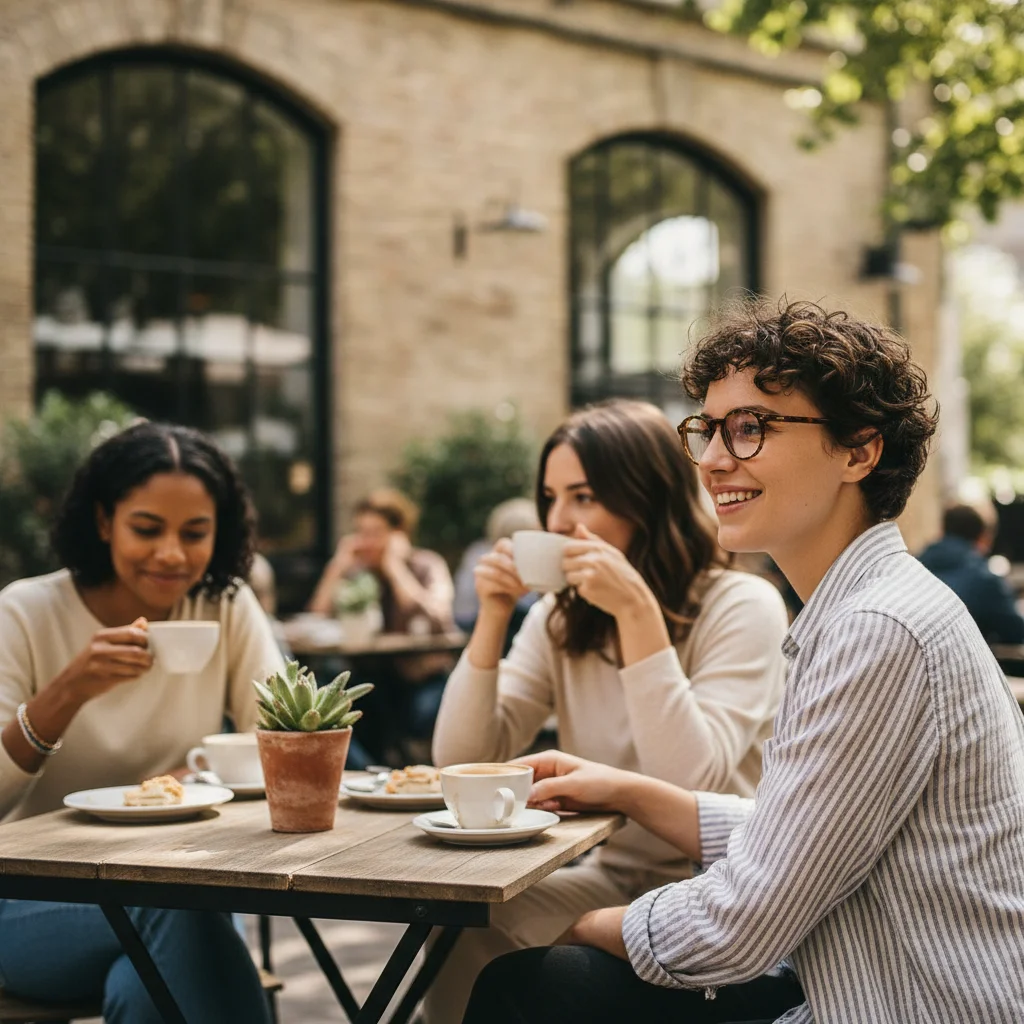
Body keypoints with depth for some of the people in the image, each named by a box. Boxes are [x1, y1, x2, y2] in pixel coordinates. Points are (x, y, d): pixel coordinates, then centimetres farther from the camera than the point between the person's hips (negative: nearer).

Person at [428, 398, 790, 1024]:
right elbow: (462, 760, -2)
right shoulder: (560, 618, 4)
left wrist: (637, 611, -29)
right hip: (612, 879, 5)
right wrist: (493, 617, -11)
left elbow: (692, 781, -27)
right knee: (460, 934, -22)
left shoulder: (740, 606, -15)